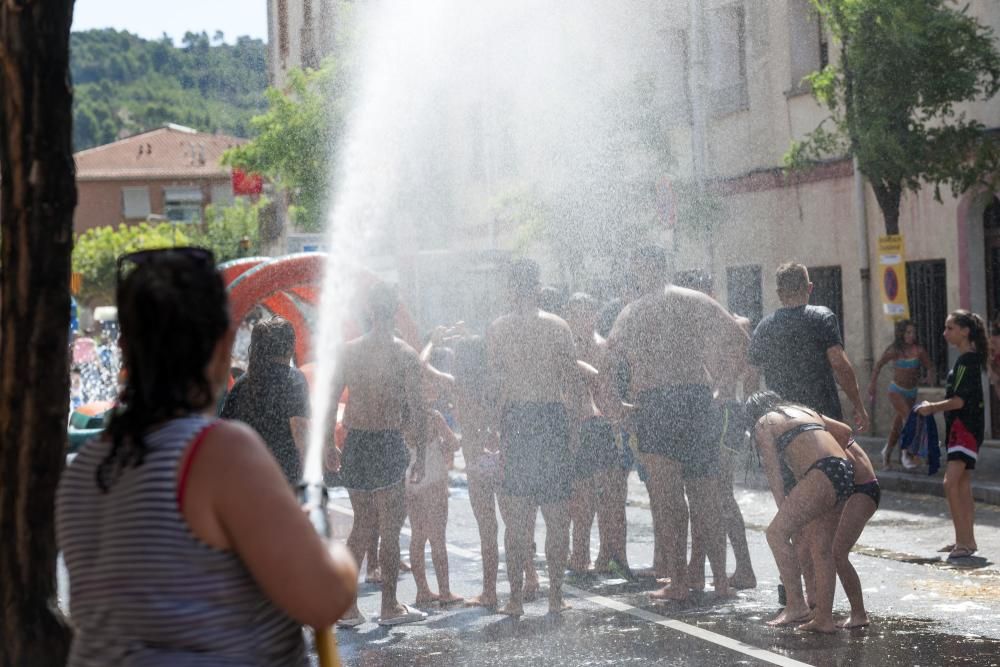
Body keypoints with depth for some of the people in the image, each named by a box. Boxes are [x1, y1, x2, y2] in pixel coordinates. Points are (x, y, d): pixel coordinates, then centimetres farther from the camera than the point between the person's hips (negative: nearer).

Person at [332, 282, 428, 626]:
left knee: (362, 525, 15)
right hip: (388, 444, -4)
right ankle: (389, 607, 11)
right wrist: (421, 454, -2)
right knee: (389, 527, 6)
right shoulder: (404, 354, -8)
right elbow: (417, 410, -9)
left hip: (354, 444, 4)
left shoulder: (348, 351, 3)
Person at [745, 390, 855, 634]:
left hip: (823, 474, -8)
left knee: (776, 533, -4)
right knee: (821, 548, 12)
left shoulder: (764, 424, 13)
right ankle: (824, 618, 10)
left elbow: (774, 474, 6)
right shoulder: (806, 411, 32)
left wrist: (785, 513, 10)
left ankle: (797, 605, -10)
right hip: (846, 472, 8)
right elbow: (846, 430, 40)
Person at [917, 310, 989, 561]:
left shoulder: (968, 360, -14)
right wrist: (934, 407, 15)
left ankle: (963, 541, -21)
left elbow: (959, 401, -19)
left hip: (966, 427, -11)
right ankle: (967, 540, 19)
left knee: (951, 482, -19)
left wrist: (932, 407, -8)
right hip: (959, 427, 11)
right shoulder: (967, 359, 16)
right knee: (963, 486, 13)